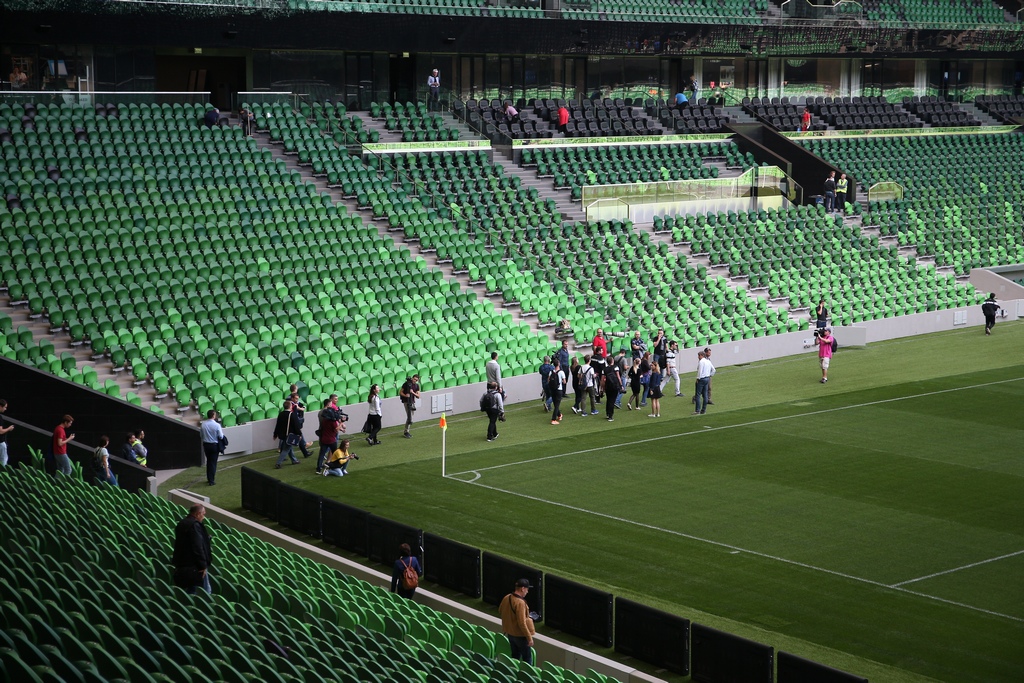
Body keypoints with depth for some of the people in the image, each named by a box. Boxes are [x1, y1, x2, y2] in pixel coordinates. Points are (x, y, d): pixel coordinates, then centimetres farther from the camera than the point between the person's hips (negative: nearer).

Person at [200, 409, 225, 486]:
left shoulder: (203, 424, -6)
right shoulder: (217, 425, -19)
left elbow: (201, 435, 3)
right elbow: (221, 436, -13)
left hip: (206, 444, 4)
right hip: (214, 445, -4)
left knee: (208, 462, 20)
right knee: (213, 463, 4)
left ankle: (209, 478, 29)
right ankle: (211, 481, 6)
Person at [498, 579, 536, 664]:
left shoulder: (506, 598, -3)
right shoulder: (520, 602, -27)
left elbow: (500, 611, 16)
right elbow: (522, 623, -28)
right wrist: (529, 637, -21)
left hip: (510, 633, 8)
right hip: (520, 635, -8)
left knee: (515, 657, 21)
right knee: (527, 659, 4)